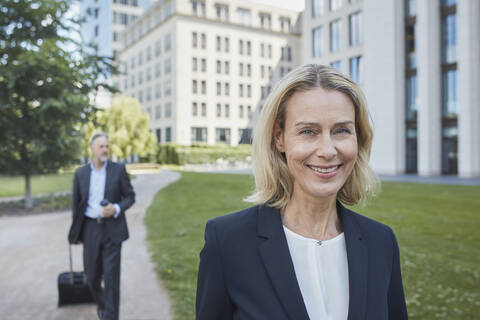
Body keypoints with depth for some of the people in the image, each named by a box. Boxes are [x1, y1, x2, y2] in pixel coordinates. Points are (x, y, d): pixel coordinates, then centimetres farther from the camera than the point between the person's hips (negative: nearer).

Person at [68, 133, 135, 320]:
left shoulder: (118, 169, -2)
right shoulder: (80, 173, 4)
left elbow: (130, 196, 2)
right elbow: (76, 204, 10)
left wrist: (117, 209, -17)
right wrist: (75, 232, 13)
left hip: (112, 229, -2)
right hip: (90, 228, 3)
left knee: (111, 276, -4)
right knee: (92, 275, 11)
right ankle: (101, 304, 40)